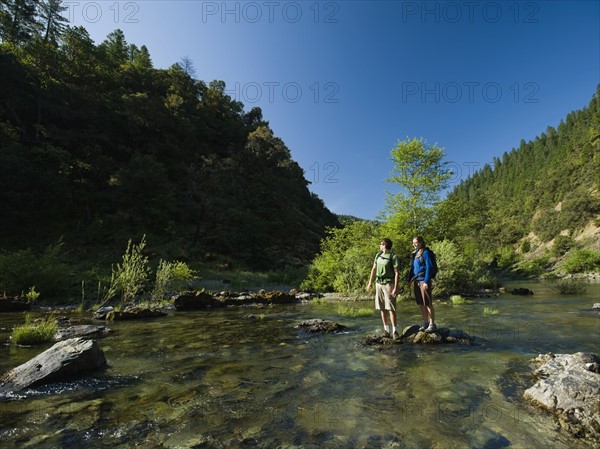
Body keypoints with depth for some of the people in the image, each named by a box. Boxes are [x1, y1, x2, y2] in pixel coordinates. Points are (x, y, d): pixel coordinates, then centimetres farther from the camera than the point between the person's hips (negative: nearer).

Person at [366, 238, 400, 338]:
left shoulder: (393, 257, -9)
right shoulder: (378, 255, 10)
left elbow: (396, 273, -12)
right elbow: (374, 269, 16)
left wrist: (395, 288, -17)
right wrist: (370, 283, 15)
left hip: (389, 284, -6)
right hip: (379, 283, 6)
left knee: (391, 308, -6)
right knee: (382, 308, 7)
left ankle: (394, 330, 3)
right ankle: (386, 330, 15)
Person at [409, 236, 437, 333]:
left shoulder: (425, 252, -7)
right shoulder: (415, 253, 14)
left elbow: (429, 267, -12)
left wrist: (426, 281, -16)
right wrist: (410, 280, 14)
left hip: (424, 281, -7)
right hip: (416, 281, 7)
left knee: (428, 303, -2)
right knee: (421, 304, 11)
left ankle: (432, 324, 6)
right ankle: (425, 323, 20)